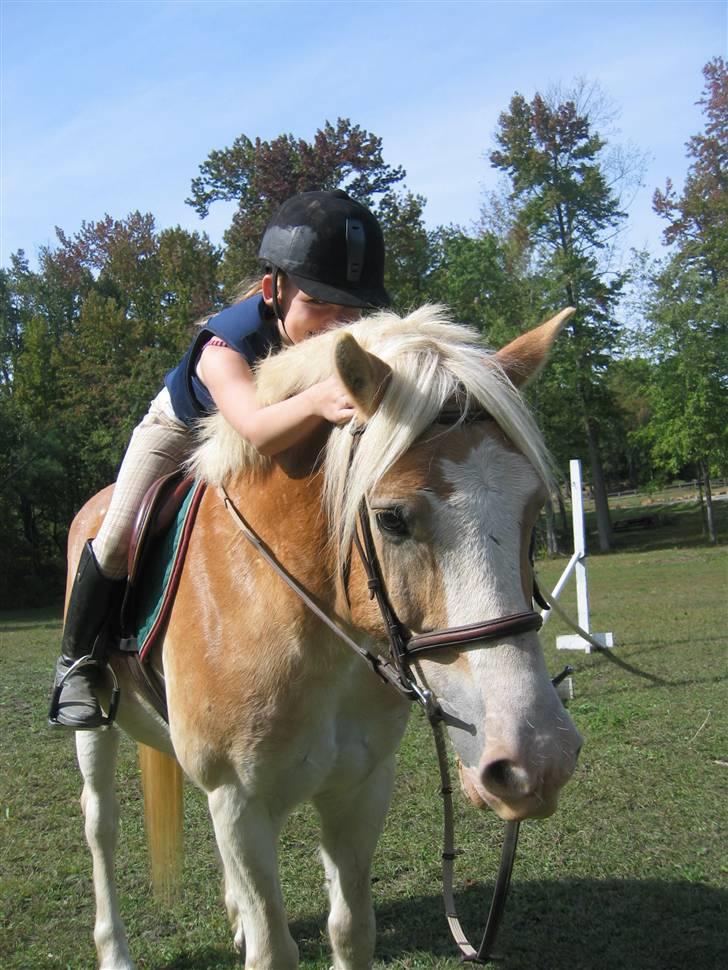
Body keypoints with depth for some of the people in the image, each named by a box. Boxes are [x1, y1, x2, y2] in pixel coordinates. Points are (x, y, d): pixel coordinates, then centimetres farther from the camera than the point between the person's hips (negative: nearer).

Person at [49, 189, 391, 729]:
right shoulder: (225, 345, -47)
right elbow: (255, 428, -65)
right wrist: (316, 401, -86)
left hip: (289, 438, 4)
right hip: (182, 426, -3)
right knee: (120, 538, -13)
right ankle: (78, 662, 9)